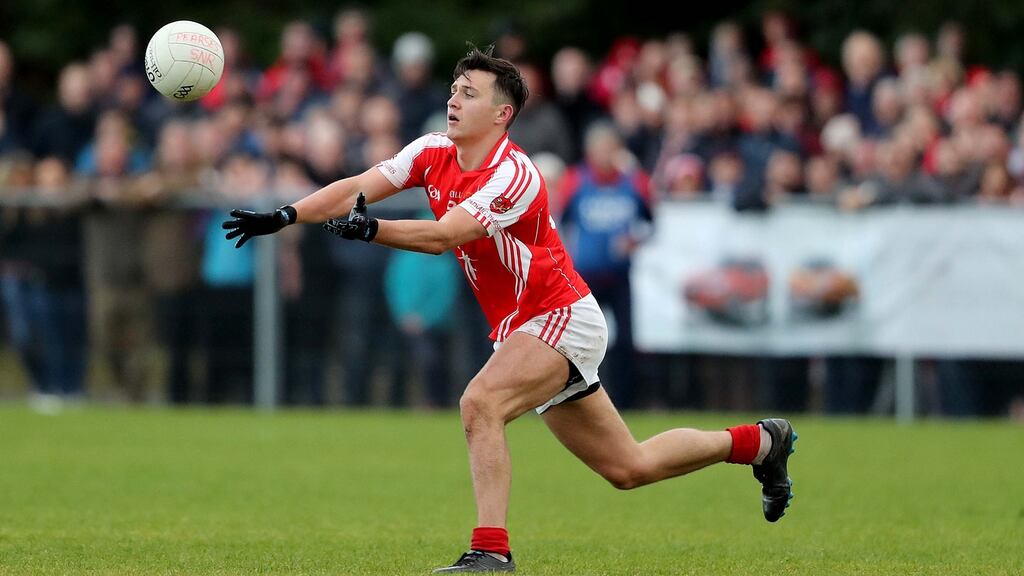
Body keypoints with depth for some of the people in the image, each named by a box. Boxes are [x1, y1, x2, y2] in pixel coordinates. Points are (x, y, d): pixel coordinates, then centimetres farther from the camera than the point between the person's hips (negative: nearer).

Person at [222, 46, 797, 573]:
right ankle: (760, 442, 33)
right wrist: (283, 216, -19)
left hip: (562, 319, -8)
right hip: (520, 329, 8)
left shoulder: (514, 174, -23)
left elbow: (442, 236, -33)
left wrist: (369, 229, -46)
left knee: (481, 402, -30)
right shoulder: (434, 153, 1)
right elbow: (358, 187, -6)